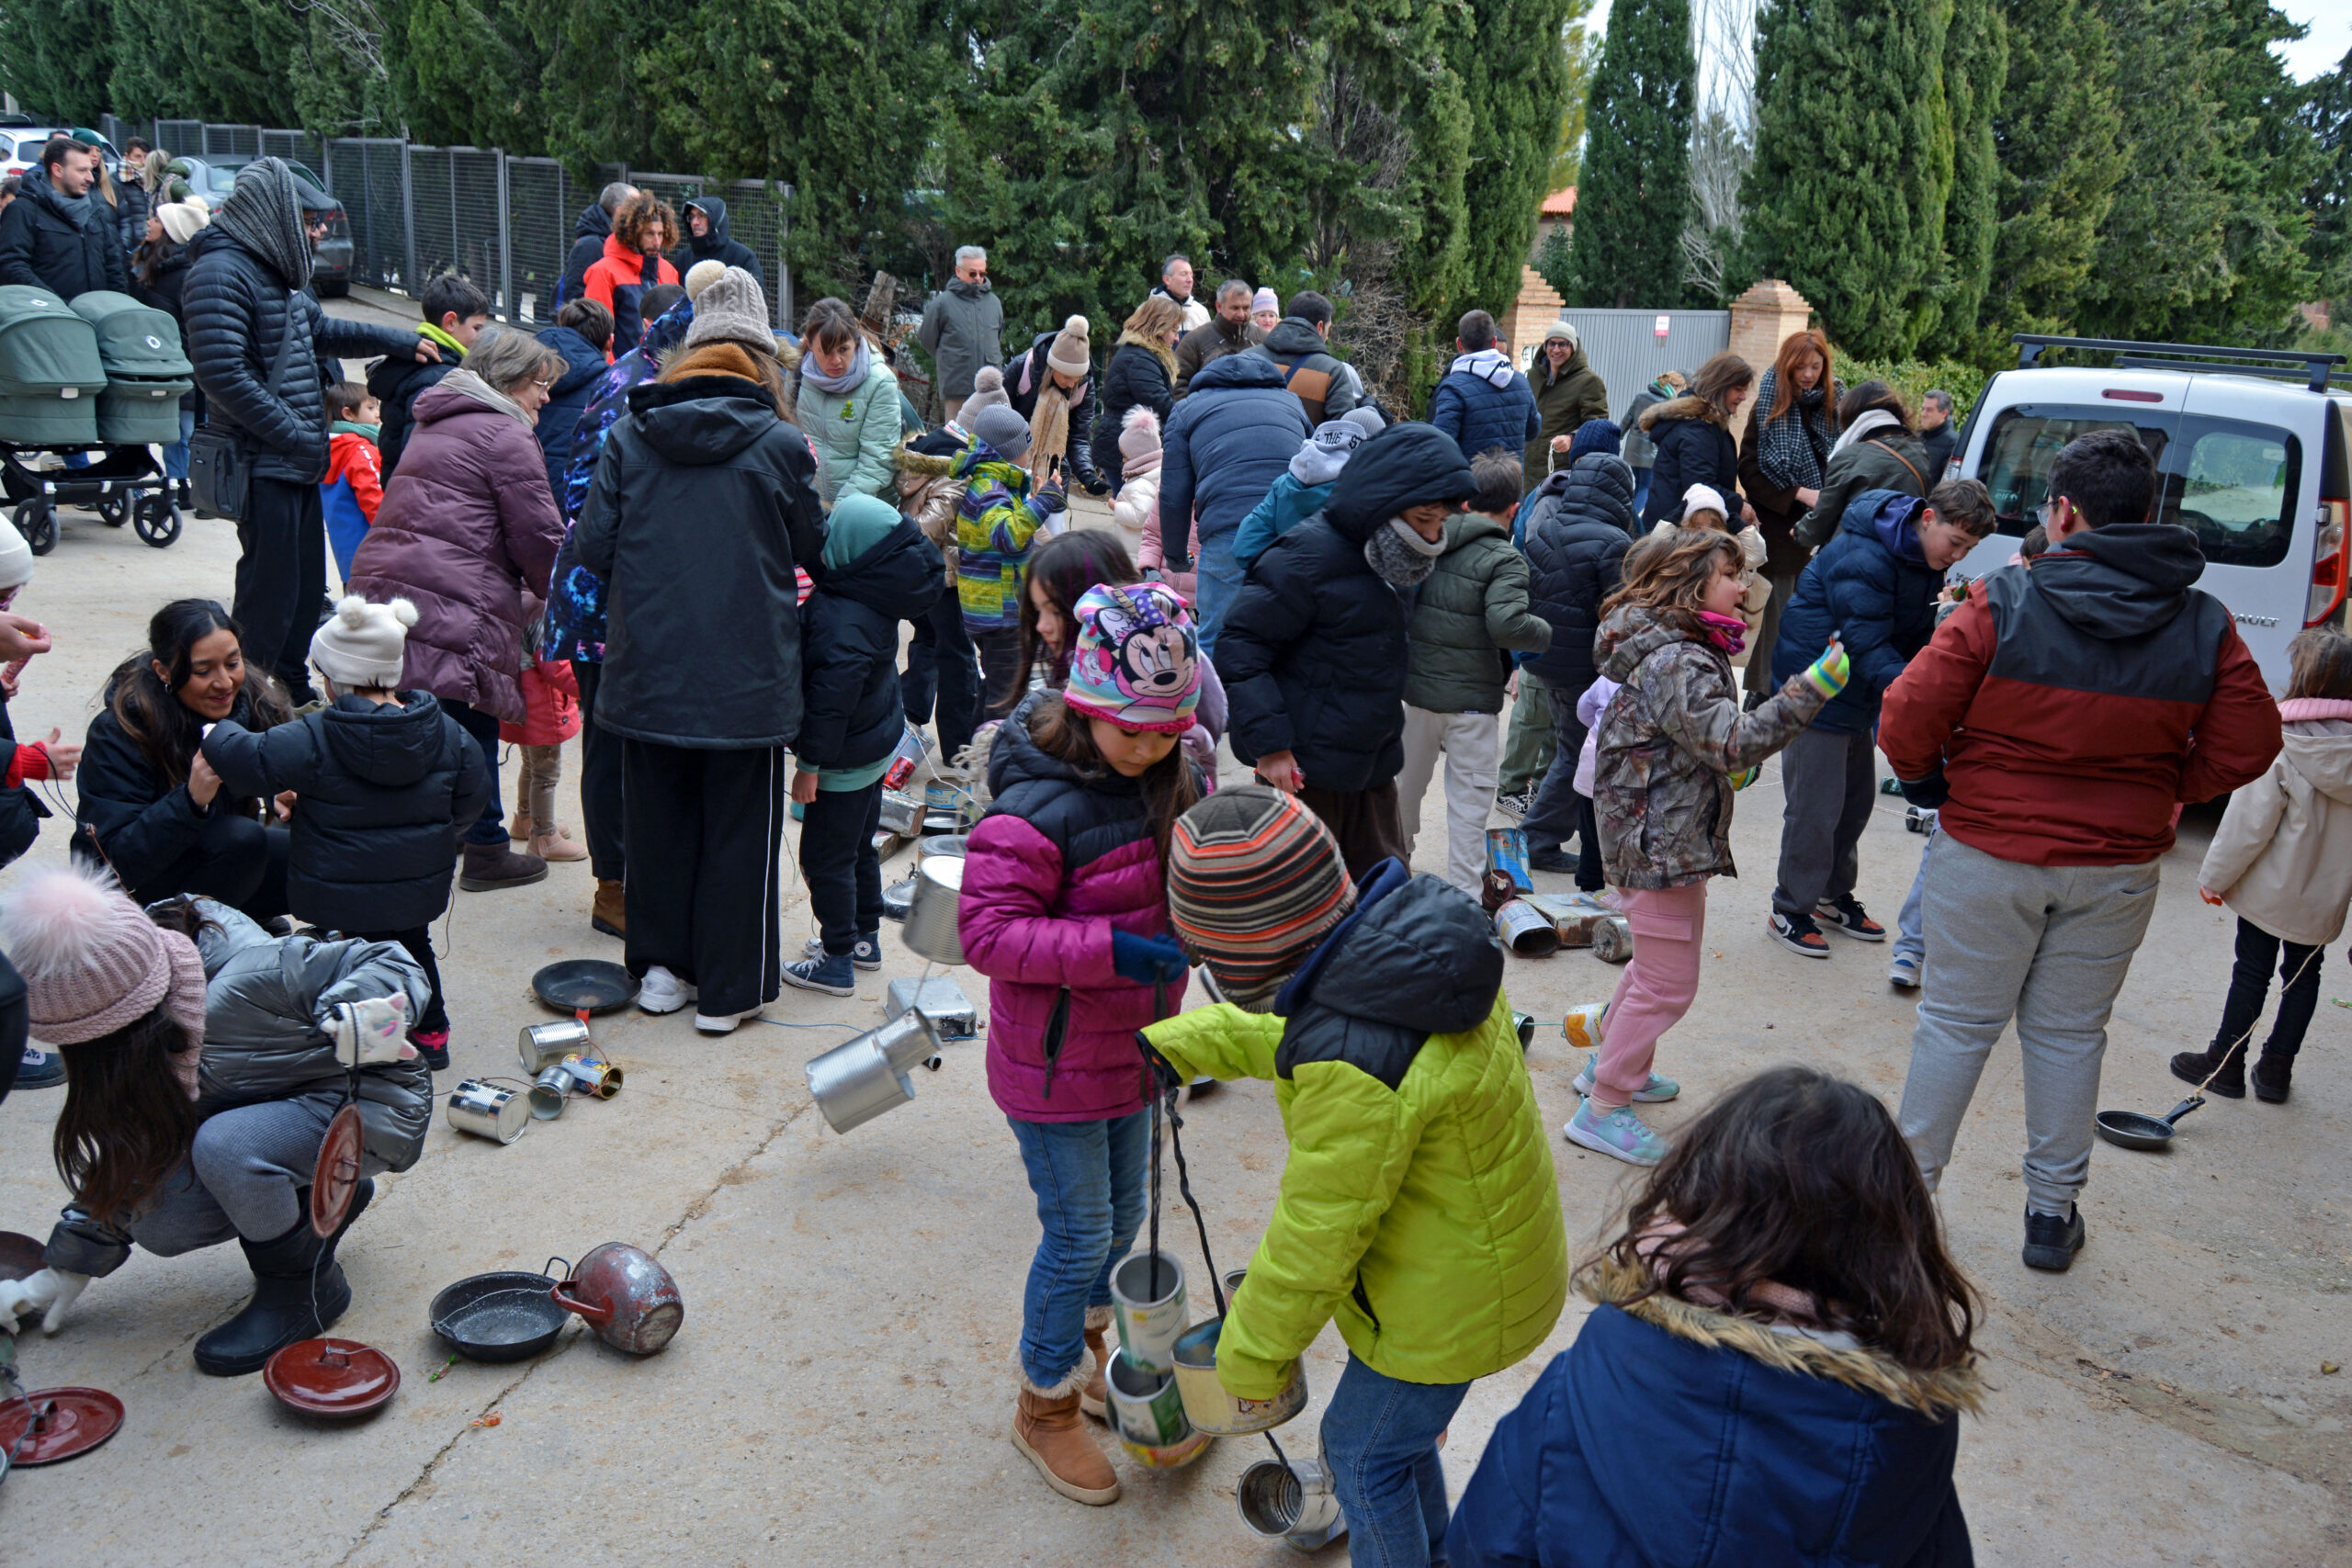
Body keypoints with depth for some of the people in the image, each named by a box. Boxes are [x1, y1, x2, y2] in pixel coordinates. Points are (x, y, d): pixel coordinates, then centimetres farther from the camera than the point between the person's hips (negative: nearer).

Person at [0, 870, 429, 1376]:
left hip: (375, 1105, -8)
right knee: (158, 1223, -12)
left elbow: (393, 967, -25)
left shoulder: (244, 981, -31)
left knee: (224, 1147, -33)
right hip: (283, 1107, 8)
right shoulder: (137, 1044, -7)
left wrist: (347, 1022, -45)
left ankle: (304, 1289, -9)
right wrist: (70, 1266, 11)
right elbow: (126, 1156, 7)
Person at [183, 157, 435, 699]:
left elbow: (322, 330, 30)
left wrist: (404, 341, 22)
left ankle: (292, 694, 28)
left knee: (307, 587, 15)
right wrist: (293, 433, -20)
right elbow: (224, 375, -23)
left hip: (298, 461, 10)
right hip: (265, 465, -10)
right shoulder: (220, 273, -16)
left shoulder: (272, 267, 15)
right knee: (271, 593, -4)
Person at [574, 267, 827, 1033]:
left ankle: (661, 966, 29)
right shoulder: (780, 445, -8)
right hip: (748, 678, -3)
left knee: (658, 819, 18)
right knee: (740, 831, 9)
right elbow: (814, 553, 5)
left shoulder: (629, 434, -1)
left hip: (648, 674, 3)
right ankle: (728, 990, 17)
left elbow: (595, 548, 1)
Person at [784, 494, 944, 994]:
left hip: (847, 759, -10)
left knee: (825, 859, 3)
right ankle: (865, 938, 37)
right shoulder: (877, 597, 2)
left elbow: (833, 695, -26)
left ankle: (838, 962, 13)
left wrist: (810, 763, -18)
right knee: (859, 848, 23)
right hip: (878, 744, 10)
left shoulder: (840, 618, -28)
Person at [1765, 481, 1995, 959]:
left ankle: (1834, 896, 33)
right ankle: (1790, 910, 11)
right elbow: (1868, 646, -30)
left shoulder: (1927, 559, 2)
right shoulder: (1862, 559, -27)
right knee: (1815, 808, -3)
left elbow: (1916, 636, 9)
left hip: (1860, 695, 9)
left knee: (1857, 799, 16)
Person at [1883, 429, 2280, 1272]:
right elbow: (2246, 748, -1)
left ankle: (1909, 1186, 22)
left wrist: (1927, 779, 3)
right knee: (2069, 1034, 16)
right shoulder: (2206, 626, -5)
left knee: (1957, 1022, 11)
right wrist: (2155, 790, 12)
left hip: (1988, 853, -3)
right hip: (2118, 866, 3)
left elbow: (1907, 721, -17)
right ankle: (2053, 1213, 27)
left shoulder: (2004, 603, -17)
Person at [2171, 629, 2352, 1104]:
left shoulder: (2280, 740, -20)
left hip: (2272, 886, -4)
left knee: (2252, 971, 7)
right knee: (2304, 974, 16)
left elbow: (2251, 819, -18)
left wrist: (2215, 875, -8)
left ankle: (2226, 1063, 18)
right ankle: (2276, 1069, 23)